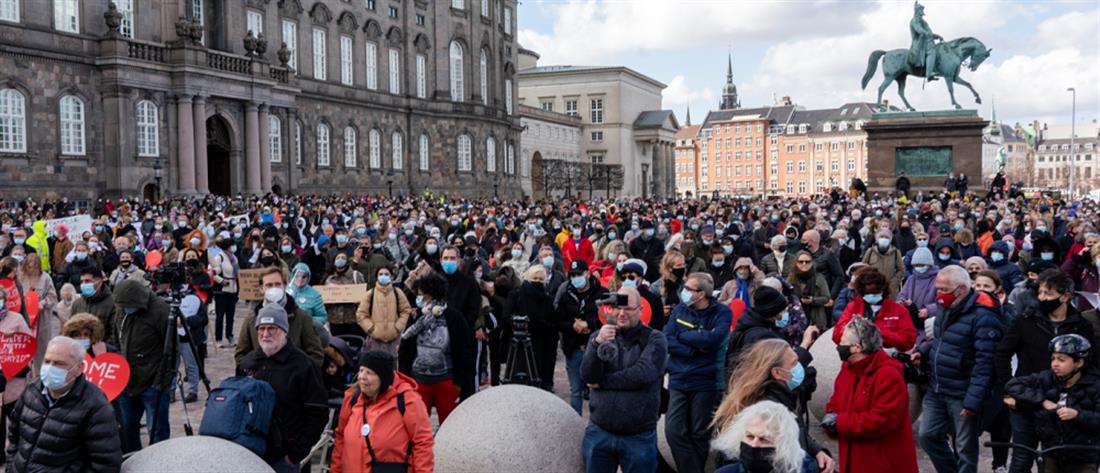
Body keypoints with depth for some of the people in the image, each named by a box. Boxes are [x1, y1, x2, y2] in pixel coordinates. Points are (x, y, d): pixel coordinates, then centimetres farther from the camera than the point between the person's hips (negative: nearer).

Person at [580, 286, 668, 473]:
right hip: (598, 432, 3)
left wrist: (602, 382, -10)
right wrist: (598, 344, -24)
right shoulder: (599, 336, 6)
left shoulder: (654, 339, -4)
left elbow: (643, 374, -19)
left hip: (639, 436, -3)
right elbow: (587, 376, -7)